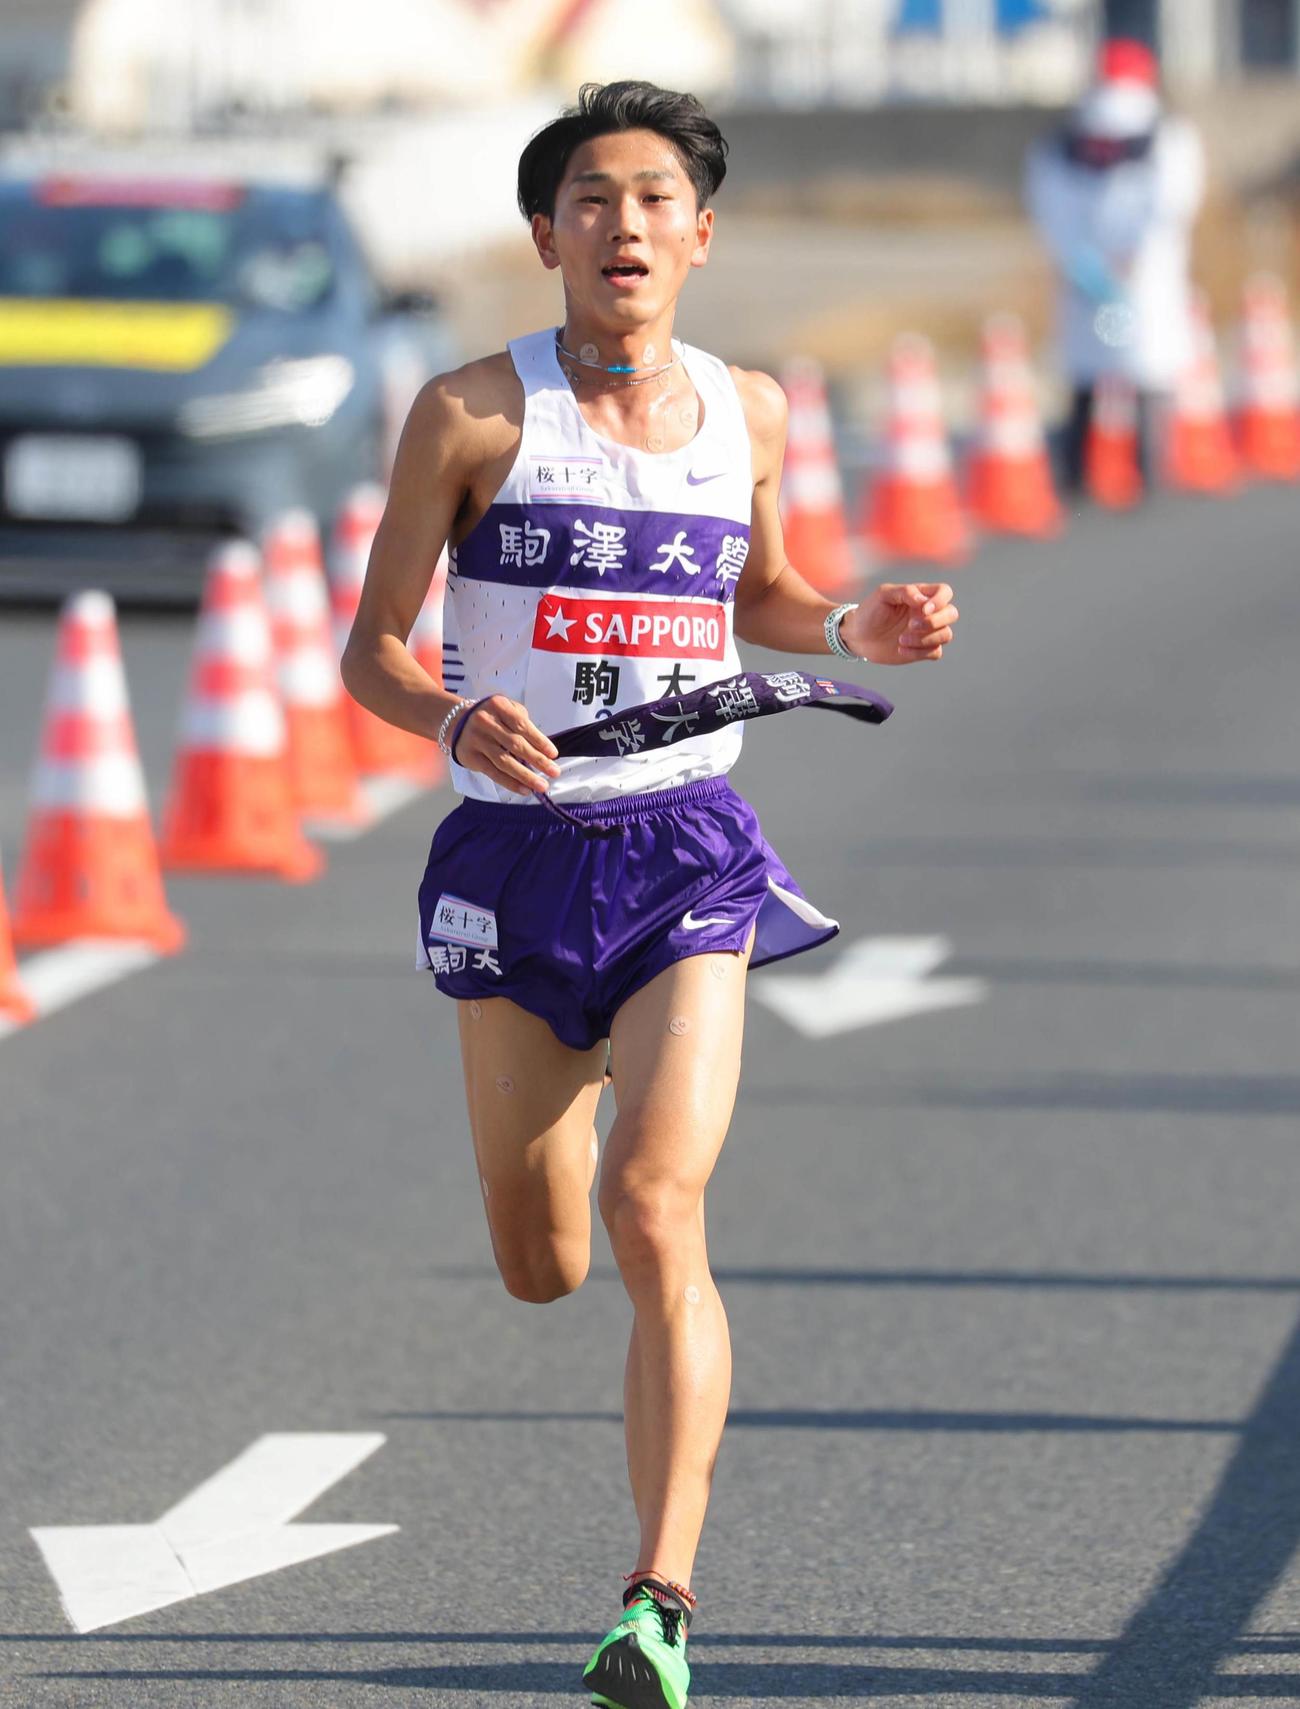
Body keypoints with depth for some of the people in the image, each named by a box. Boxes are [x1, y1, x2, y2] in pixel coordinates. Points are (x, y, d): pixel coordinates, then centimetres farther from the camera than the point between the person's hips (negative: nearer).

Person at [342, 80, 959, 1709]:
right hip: (518, 848, 0)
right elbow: (372, 647, -2)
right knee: (541, 1269, 10)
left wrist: (857, 629, 3)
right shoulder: (474, 413, -5)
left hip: (689, 854, 0)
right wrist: (458, 719, -23)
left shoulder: (746, 411, 5)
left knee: (655, 1220, -19)